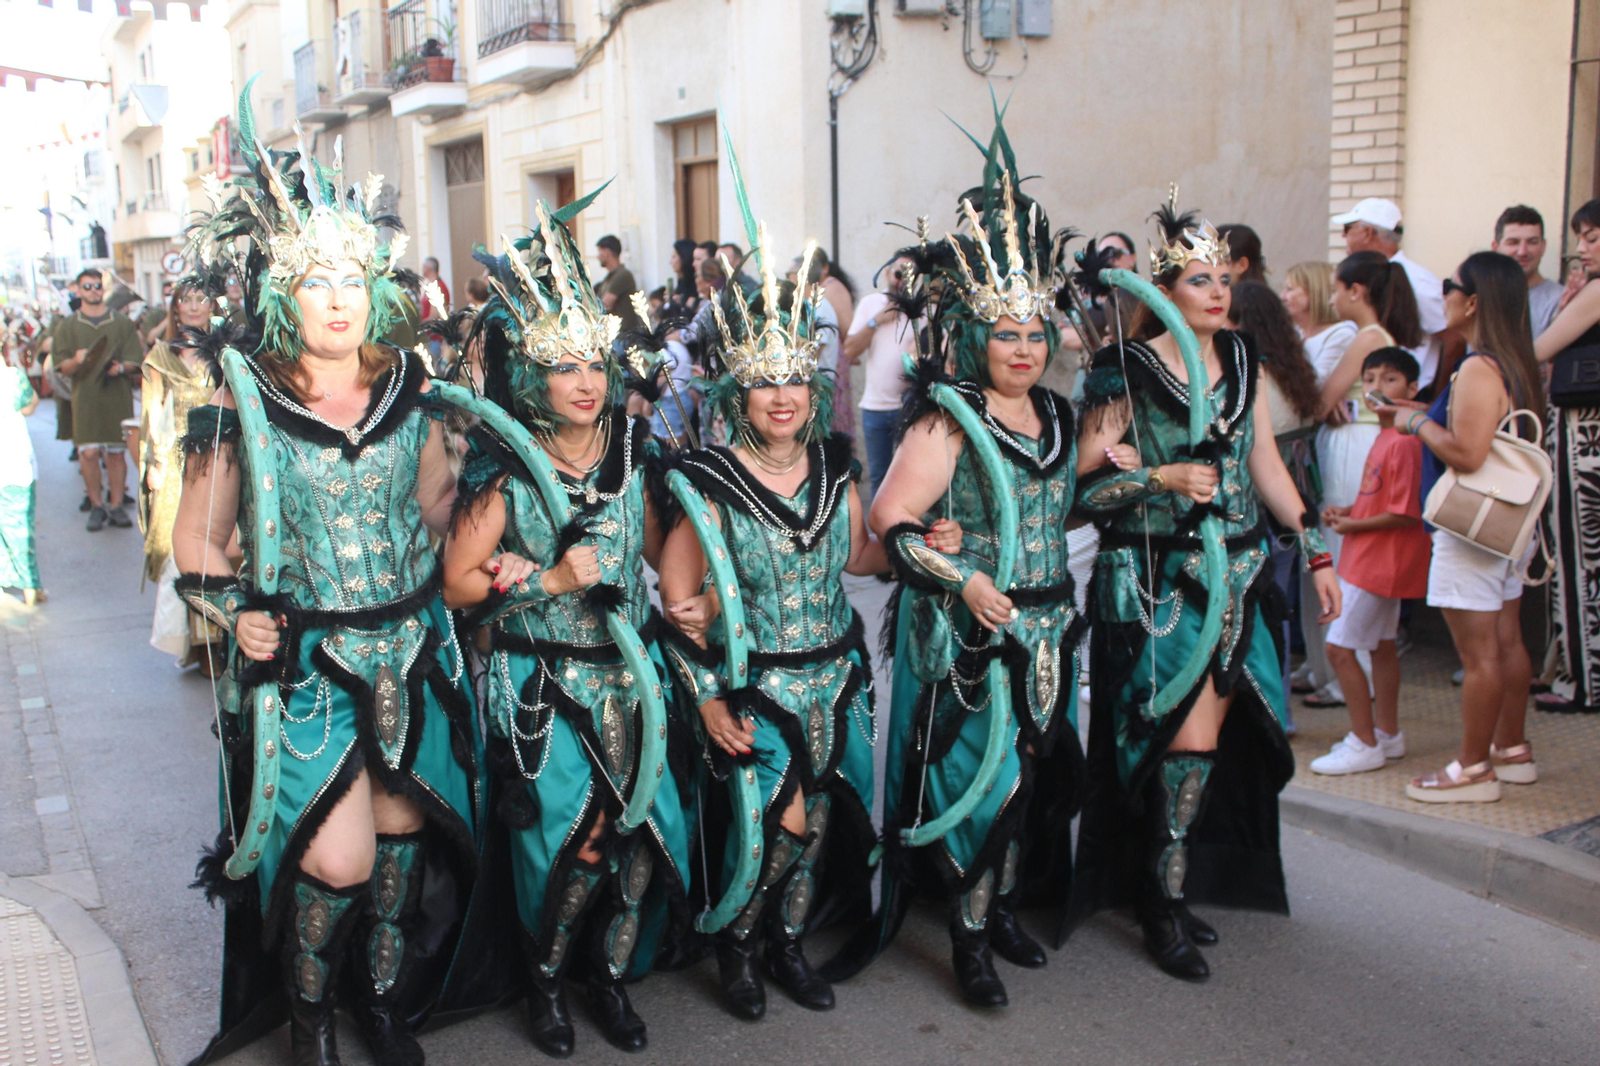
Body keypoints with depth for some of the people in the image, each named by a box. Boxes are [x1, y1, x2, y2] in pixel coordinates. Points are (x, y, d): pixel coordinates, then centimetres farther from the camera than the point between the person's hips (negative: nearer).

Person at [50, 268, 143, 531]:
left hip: (118, 397, 1)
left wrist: (121, 367, -15)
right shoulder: (67, 326, 9)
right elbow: (64, 367, 4)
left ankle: (117, 505, 9)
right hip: (85, 398, -1)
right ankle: (96, 505, 4)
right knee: (89, 452, -8)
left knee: (117, 452, 1)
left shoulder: (122, 324, 11)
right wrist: (77, 360, -18)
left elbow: (135, 362, 7)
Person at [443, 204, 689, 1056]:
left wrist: (675, 599, -1)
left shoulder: (631, 453, 3)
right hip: (543, 689, -4)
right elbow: (458, 583, -9)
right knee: (572, 835, -5)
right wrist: (550, 581, -17)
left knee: (643, 832, -1)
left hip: (628, 677, 4)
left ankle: (610, 975, 23)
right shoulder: (505, 472, -9)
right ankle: (544, 981, 22)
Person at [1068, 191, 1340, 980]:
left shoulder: (1241, 360, 8)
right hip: (1155, 584, -5)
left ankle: (1173, 885, 23)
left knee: (1211, 739, 7)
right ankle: (1163, 903, 7)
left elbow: (1265, 464, 14)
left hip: (1234, 578, 6)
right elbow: (1085, 485, -9)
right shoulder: (1124, 372, -9)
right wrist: (1165, 479, -20)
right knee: (1190, 737, -8)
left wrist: (1316, 551, 13)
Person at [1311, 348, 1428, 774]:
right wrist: (1346, 511, 6)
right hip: (1379, 560, 11)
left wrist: (1354, 526, -14)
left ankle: (1364, 744, 0)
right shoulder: (1384, 437, 11)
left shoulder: (1403, 443, -21)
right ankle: (1387, 732, 29)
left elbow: (1405, 513, -24)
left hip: (1378, 561, -11)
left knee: (1340, 647, -7)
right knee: (1382, 643, 17)